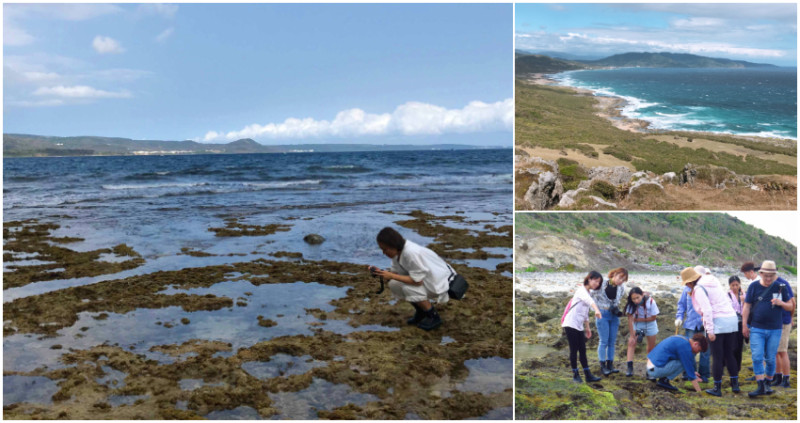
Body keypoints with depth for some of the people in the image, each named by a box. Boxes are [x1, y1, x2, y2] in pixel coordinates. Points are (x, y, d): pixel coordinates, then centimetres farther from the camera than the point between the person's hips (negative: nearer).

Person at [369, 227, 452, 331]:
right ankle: (421, 311, 11)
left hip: (440, 282, -9)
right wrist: (380, 272, -19)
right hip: (426, 279, 9)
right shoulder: (397, 251, -6)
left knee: (408, 287, -29)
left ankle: (433, 317, -8)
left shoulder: (411, 253, -33)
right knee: (394, 284, -6)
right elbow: (395, 271, 0)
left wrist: (391, 276, -28)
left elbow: (418, 280, -29)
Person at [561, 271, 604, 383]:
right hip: (570, 324, -8)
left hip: (579, 326, 9)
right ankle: (575, 375, 7)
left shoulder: (588, 293, 17)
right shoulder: (582, 290, -10)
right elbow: (590, 301, -33)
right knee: (574, 350, -2)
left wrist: (587, 328, 23)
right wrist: (596, 310, -50)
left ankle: (588, 375, 10)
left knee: (583, 350, 8)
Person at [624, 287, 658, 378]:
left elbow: (653, 318, -17)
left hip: (650, 324, 0)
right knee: (631, 343, -19)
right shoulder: (631, 304, -25)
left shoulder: (651, 301, -26)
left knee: (651, 348, 6)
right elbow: (630, 320, -26)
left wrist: (638, 319, -20)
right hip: (636, 325, 0)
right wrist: (632, 336, -28)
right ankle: (630, 367, -23)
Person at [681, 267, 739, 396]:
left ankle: (717, 388, 7)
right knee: (729, 354, 18)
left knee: (717, 357, 1)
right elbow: (728, 300, 19)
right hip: (732, 318, 8)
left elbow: (707, 310, -17)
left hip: (717, 322, -8)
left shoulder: (699, 289, -9)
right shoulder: (714, 281, 15)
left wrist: (710, 331, -16)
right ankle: (735, 384, 23)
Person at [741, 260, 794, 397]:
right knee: (757, 357, -8)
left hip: (775, 329, 1)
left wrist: (781, 303, -14)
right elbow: (747, 306, 3)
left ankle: (768, 383, 24)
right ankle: (761, 387, -6)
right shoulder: (754, 286, 1)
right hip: (756, 329, -1)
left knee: (770, 359, 8)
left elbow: (790, 307, 8)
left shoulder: (781, 287, 3)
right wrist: (744, 325, 0)